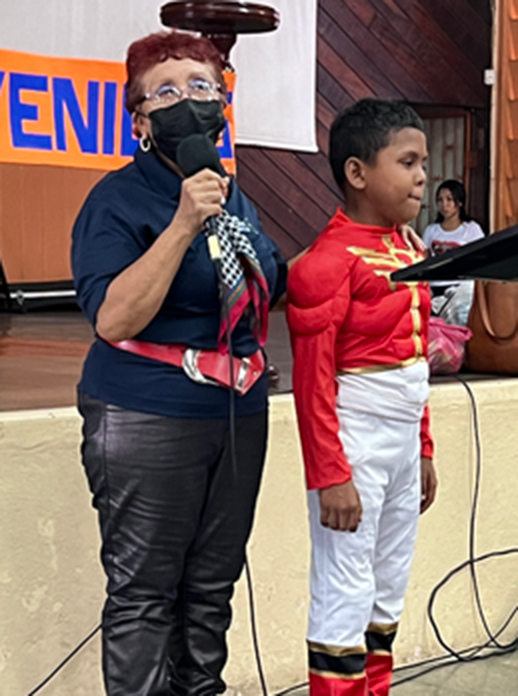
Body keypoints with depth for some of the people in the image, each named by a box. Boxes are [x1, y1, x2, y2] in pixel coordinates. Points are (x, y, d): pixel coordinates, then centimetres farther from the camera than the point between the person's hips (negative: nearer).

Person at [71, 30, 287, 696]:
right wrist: (183, 225, -26)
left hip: (239, 413, 7)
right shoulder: (119, 198, -9)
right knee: (144, 592, 2)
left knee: (213, 584, 15)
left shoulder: (237, 200, 12)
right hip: (149, 421, -7)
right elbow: (113, 320, -22)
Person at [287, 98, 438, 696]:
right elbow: (313, 380, -16)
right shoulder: (330, 260, -15)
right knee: (346, 596, 1)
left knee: (388, 594, 15)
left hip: (403, 440, 8)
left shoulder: (407, 250, 11)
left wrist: (424, 449, 17)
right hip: (355, 441, -8)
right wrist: (330, 475, -17)